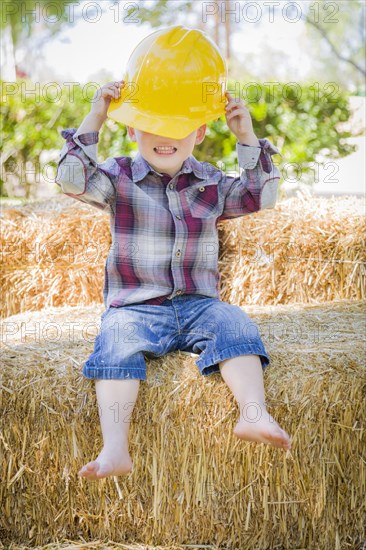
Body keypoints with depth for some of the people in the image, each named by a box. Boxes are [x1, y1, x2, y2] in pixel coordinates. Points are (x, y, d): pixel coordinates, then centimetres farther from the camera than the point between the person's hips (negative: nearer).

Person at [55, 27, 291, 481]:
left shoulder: (210, 183, 13)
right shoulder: (119, 179, 5)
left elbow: (260, 196, 13)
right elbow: (72, 181, -10)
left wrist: (247, 137, 3)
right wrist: (93, 120, -16)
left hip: (199, 304, 3)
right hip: (134, 307, -3)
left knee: (234, 323, -27)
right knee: (118, 340, -33)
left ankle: (254, 415, -41)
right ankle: (114, 450, -46)